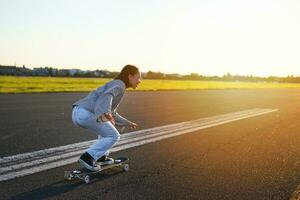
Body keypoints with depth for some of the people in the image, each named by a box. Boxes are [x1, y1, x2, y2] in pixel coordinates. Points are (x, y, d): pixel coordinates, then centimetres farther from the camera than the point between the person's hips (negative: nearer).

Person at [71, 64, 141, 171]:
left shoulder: (115, 86, 28)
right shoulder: (120, 85, -1)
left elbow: (111, 114, 36)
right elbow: (106, 96, -24)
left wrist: (127, 123, 41)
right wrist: (105, 113, -41)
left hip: (78, 113, 10)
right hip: (85, 113, -10)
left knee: (107, 126, 31)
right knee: (113, 136, 2)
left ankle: (101, 157, 27)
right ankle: (87, 157, -4)